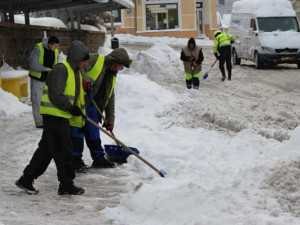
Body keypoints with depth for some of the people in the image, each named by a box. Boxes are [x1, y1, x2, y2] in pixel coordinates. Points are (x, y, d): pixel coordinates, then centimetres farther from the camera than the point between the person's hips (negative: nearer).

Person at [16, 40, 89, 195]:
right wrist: (72, 108, -17)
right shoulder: (60, 70, -15)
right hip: (54, 116, -10)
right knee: (63, 151, -4)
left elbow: (76, 96, 25)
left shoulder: (76, 73, 18)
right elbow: (55, 96, -23)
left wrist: (79, 117, 18)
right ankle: (66, 185, 4)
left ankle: (26, 180, 19)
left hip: (62, 118, 10)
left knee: (46, 150, 12)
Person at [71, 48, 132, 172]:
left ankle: (98, 158, 24)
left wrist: (110, 121, 16)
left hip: (93, 106, 8)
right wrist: (85, 79, -33)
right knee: (78, 130, -5)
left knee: (94, 132, 14)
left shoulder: (112, 77, 18)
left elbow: (110, 99, 20)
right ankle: (76, 160, 2)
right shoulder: (95, 60, -7)